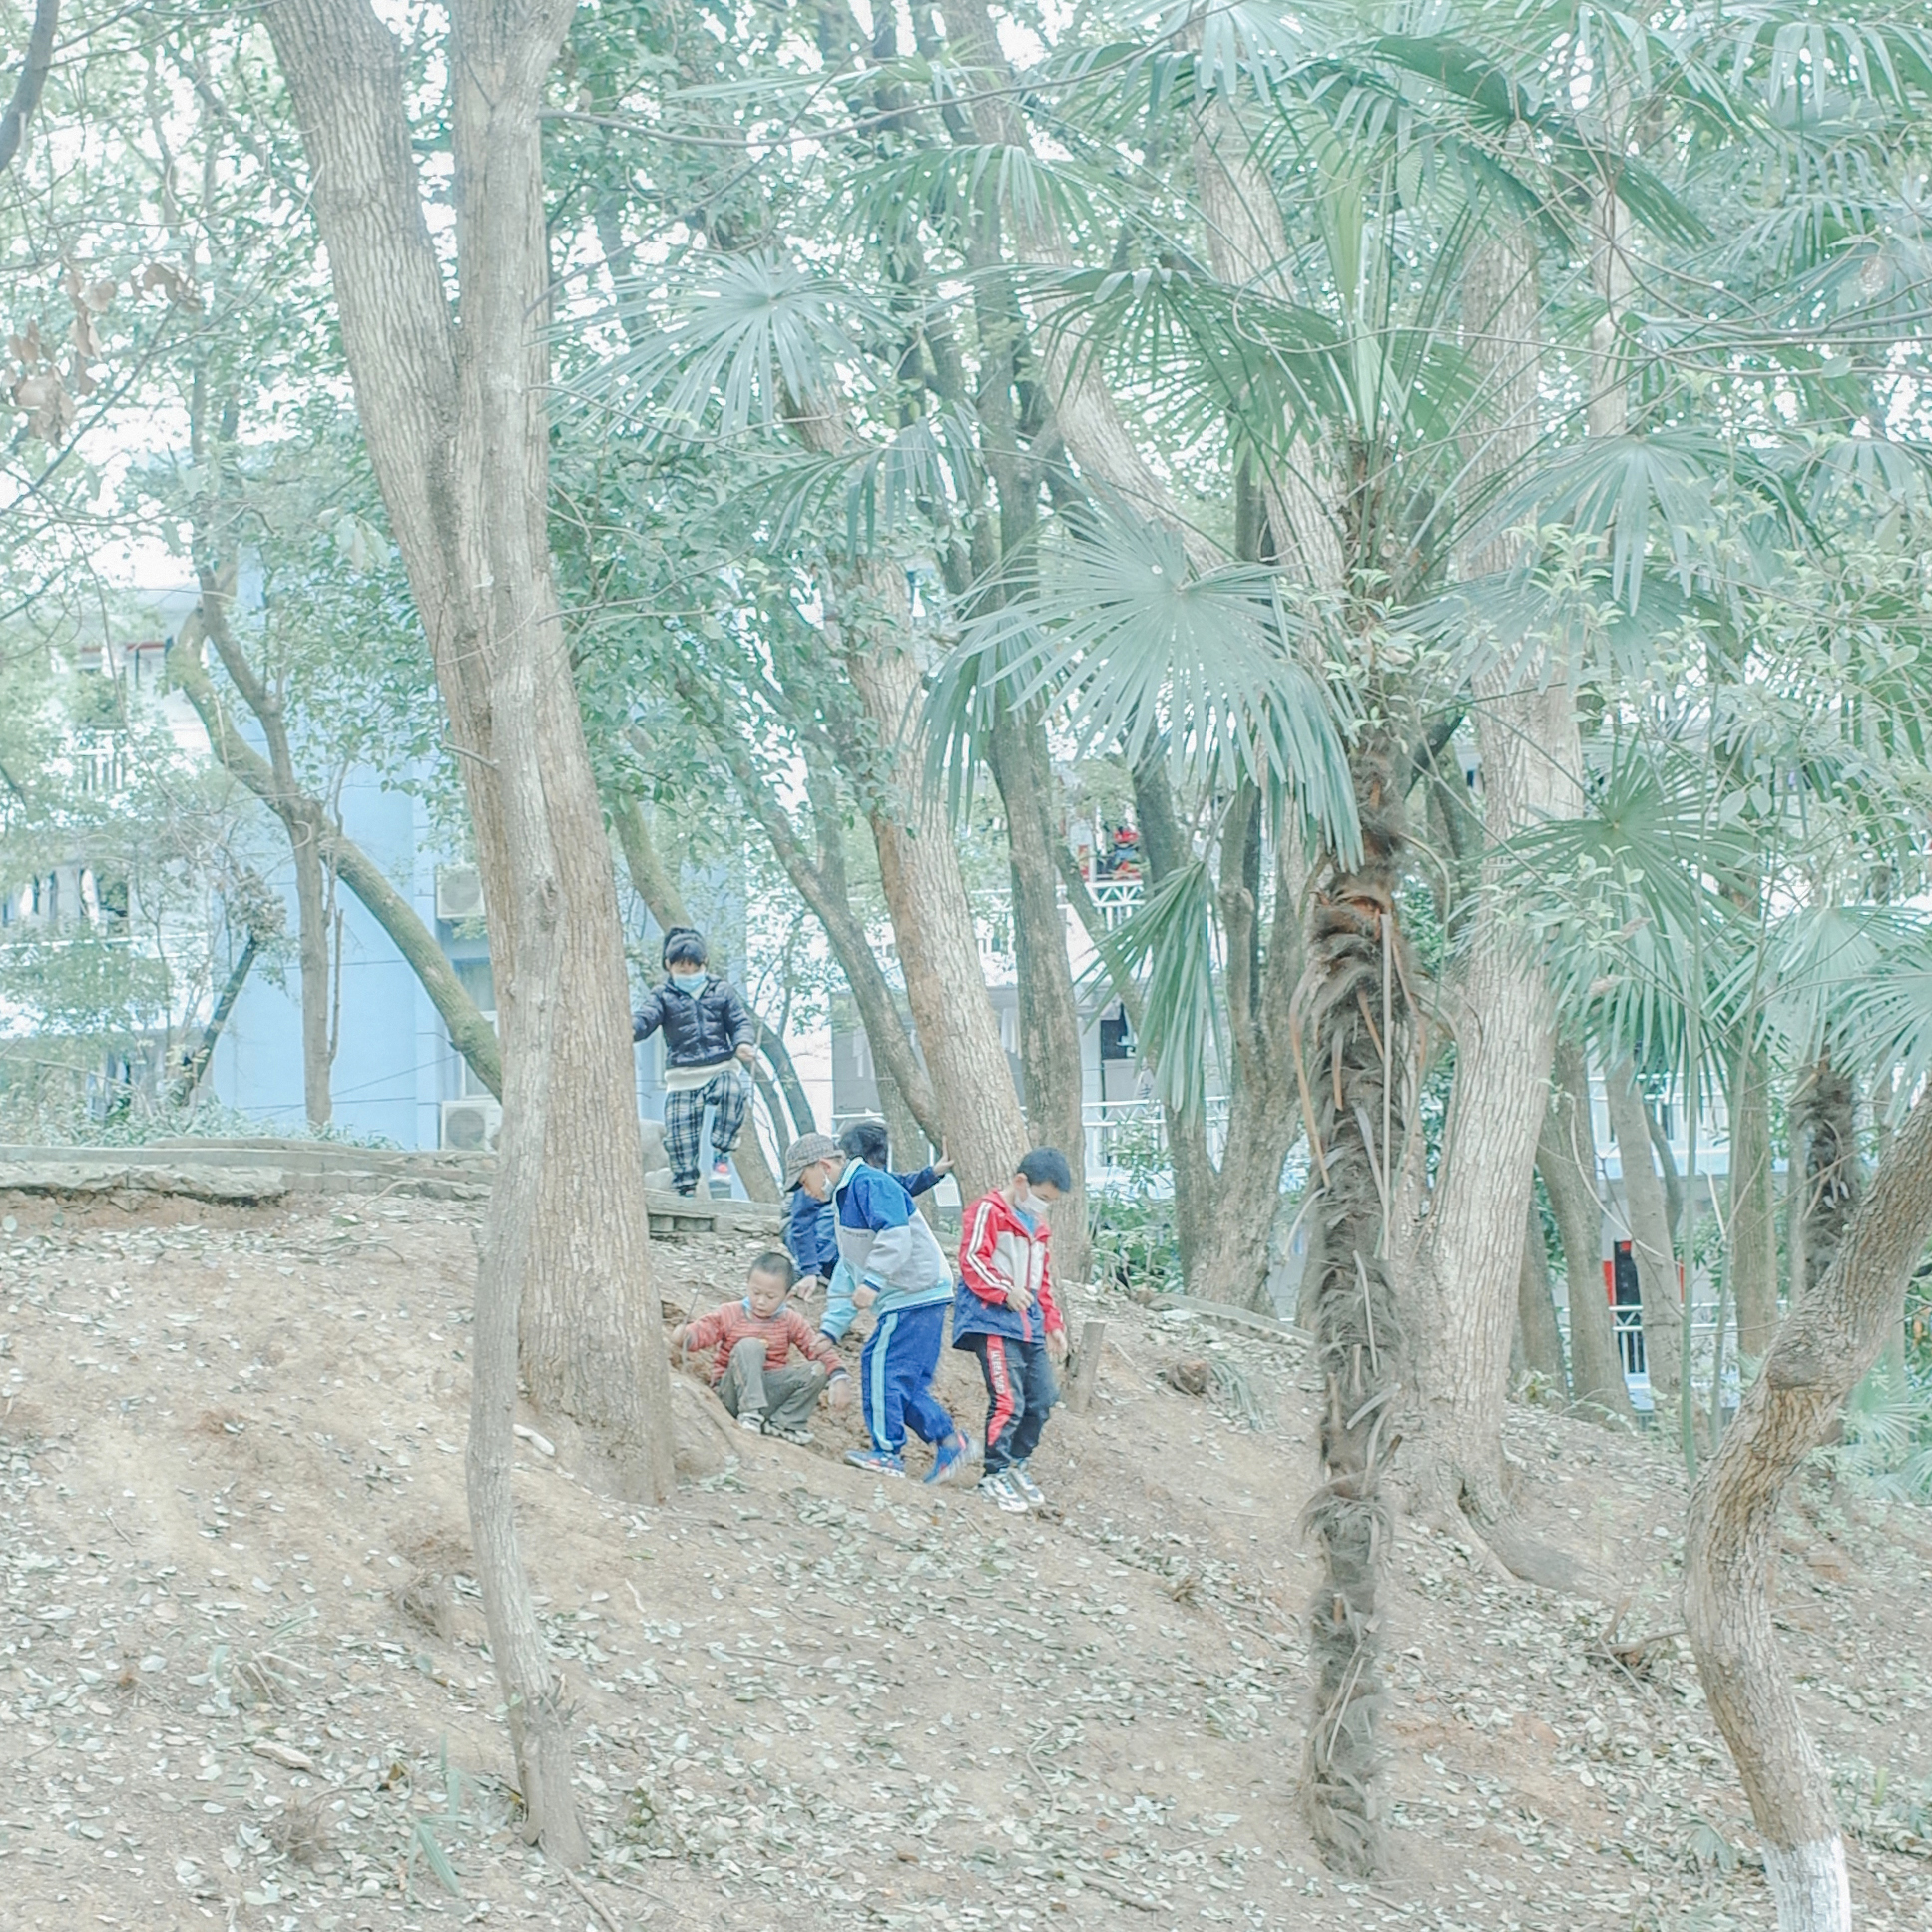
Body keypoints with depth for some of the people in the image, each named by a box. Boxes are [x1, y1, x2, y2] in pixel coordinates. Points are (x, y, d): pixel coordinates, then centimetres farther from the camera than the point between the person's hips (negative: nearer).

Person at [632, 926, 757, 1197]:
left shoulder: (722, 991, 14)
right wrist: (631, 1028, -34)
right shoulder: (662, 996, 9)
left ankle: (721, 1151, -22)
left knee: (734, 1091, -34)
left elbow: (741, 1021, 10)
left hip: (720, 1069, -1)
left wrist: (743, 1043, -14)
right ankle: (685, 1187, 4)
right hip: (681, 1077, 1)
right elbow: (645, 1017, -8)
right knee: (679, 1135, -7)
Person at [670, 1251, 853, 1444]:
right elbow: (700, 1332, -14)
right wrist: (682, 1336, -38)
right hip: (736, 1394, -3)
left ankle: (783, 1422, -19)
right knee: (749, 1346, -29)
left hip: (771, 1395, 3)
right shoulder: (729, 1315, -4)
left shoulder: (791, 1322, 2)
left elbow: (821, 1351, -5)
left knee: (817, 1370, -17)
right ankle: (751, 1412, -31)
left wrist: (840, 1378, -21)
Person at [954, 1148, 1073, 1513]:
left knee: (1043, 1397, 5)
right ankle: (994, 1477, -2)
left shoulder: (1038, 1226, 23)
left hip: (1028, 1324, 9)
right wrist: (1005, 1291, -24)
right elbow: (972, 1260, -15)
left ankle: (1018, 1464, 22)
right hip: (993, 1320, -9)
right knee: (1008, 1400, -13)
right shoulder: (988, 1211, -5)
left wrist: (1053, 1324, 25)